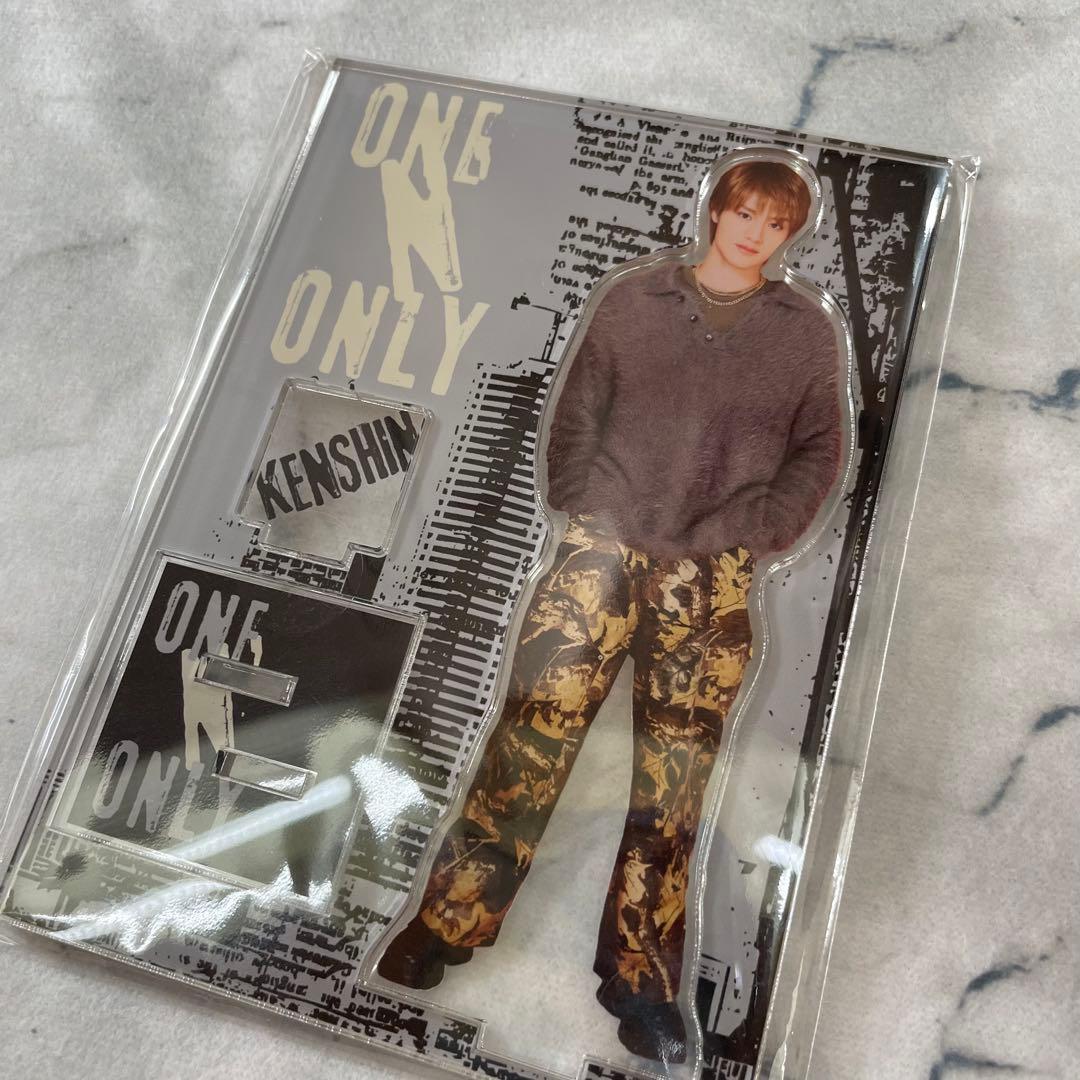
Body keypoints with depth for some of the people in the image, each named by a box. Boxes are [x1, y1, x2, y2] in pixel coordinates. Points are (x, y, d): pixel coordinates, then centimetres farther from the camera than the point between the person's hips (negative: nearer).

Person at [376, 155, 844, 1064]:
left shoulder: (807, 330, 10)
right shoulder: (635, 298, 10)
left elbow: (818, 454, 7)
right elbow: (577, 412, 9)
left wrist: (748, 536, -6)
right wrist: (583, 507, -4)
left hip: (712, 575, 1)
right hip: (606, 544, 0)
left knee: (675, 776, 4)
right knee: (534, 732, -5)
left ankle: (641, 979, 18)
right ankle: (448, 924, 12)